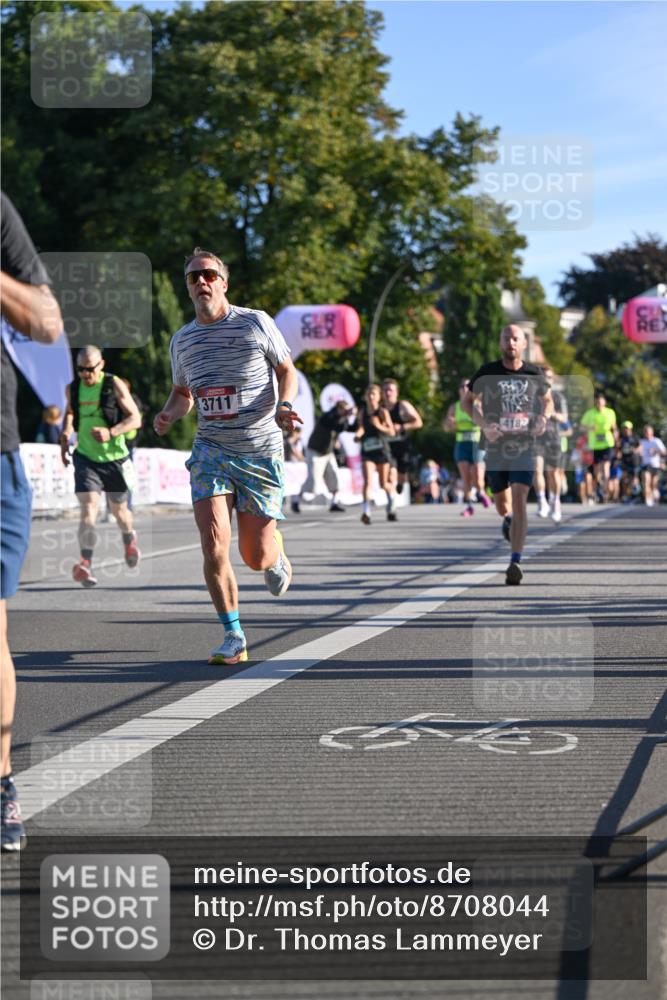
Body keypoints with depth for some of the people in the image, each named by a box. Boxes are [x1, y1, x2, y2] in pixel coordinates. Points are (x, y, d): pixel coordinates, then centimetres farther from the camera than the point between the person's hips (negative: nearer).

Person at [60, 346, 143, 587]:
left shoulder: (115, 385, -10)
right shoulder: (73, 388, 1)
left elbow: (135, 419, -11)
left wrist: (111, 433, -26)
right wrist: (66, 433, 5)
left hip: (114, 458, -1)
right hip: (86, 458, 1)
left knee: (118, 509, 16)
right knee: (88, 507, -18)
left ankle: (129, 540, 50)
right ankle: (86, 564, -26)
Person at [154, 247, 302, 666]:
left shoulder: (256, 323, -4)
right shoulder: (182, 339, 7)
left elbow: (287, 371, 5)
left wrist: (284, 406, -15)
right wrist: (168, 415, -1)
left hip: (261, 451, -2)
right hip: (211, 450, 2)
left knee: (256, 557, 0)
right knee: (213, 543, -17)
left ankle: (277, 556, 40)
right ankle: (234, 638, -4)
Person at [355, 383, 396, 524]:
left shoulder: (383, 411, -8)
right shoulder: (362, 411, 2)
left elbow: (391, 432, -10)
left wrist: (379, 426, -23)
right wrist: (359, 434, -2)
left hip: (382, 450, -2)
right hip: (367, 450, 2)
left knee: (384, 484, 11)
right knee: (368, 481, -17)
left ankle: (391, 508, 39)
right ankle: (366, 512, -24)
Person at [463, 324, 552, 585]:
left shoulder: (534, 374, 1)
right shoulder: (487, 372, -2)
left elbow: (547, 401, 18)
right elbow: (468, 402, 7)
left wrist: (543, 418, -4)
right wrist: (484, 425, -11)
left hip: (524, 446, -1)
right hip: (496, 446, 1)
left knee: (519, 501, -16)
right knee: (503, 506, 12)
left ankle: (515, 562, -16)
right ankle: (508, 519, 51)